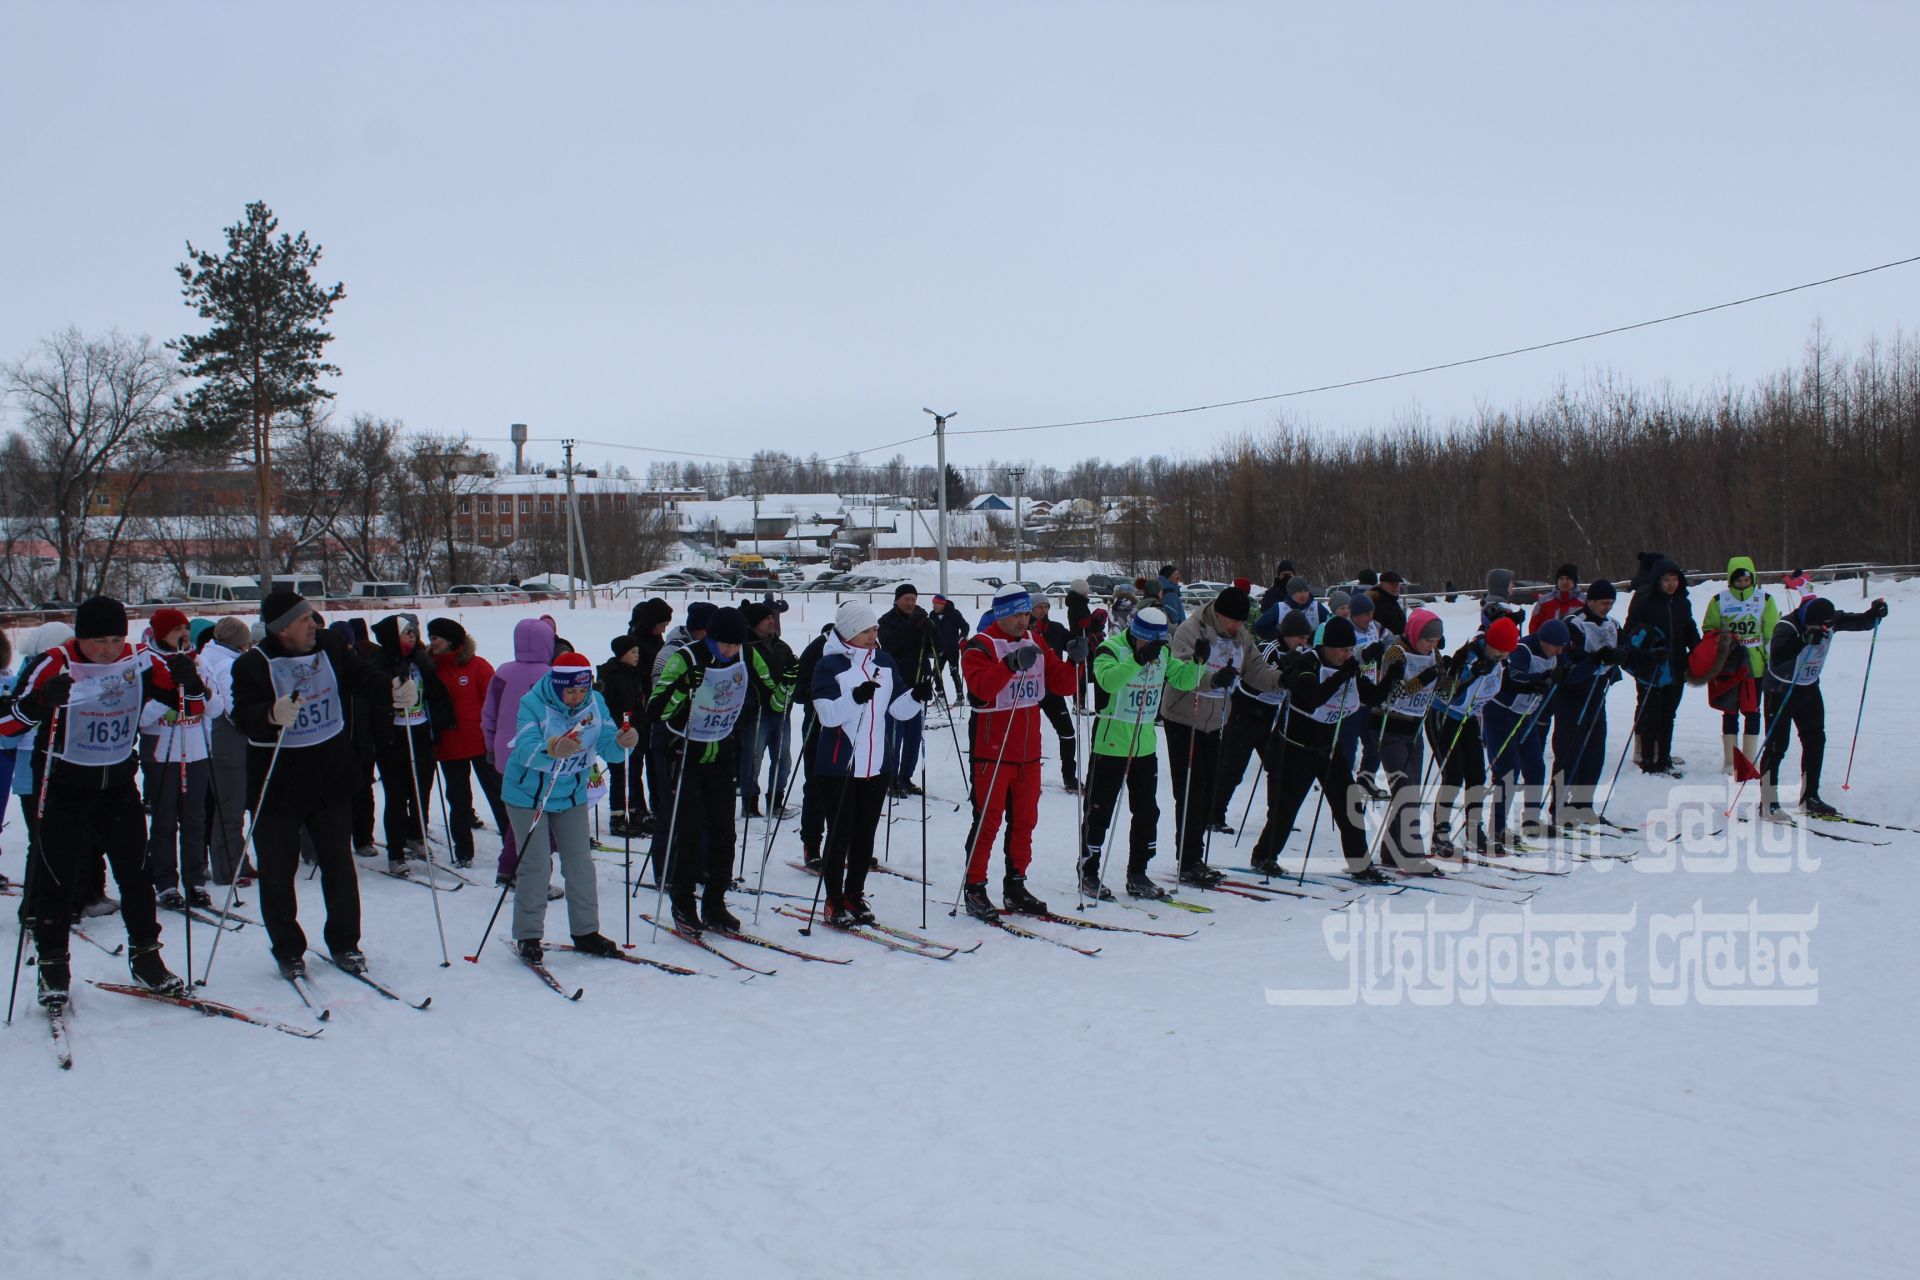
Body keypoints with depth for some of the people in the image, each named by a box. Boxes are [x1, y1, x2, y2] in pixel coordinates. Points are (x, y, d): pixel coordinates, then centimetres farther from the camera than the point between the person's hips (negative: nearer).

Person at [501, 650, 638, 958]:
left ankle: (585, 931, 17)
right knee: (535, 866, -5)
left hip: (572, 795, 4)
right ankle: (527, 935, 7)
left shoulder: (595, 703, -10)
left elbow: (608, 748, -14)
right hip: (528, 794, -4)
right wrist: (553, 750, -55)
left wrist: (622, 741, -37)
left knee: (580, 864, 6)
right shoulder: (533, 703, -23)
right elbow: (525, 750, -35)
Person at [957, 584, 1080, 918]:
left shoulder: (1036, 645, 12)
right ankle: (974, 888, 5)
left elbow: (1063, 685, 9)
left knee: (1024, 820, 11)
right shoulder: (981, 646, -9)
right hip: (992, 750, -6)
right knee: (988, 820, -3)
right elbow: (980, 689, -25)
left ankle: (1015, 885, 22)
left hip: (1028, 752, 6)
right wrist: (1011, 664, -36)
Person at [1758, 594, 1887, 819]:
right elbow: (1777, 657, -46)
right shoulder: (1787, 627, -30)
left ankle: (1809, 799, 21)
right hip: (1781, 690, -7)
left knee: (1815, 741, 9)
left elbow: (1857, 622, 2)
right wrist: (1805, 639, -56)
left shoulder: (1828, 621, -10)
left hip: (1809, 689, 7)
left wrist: (1874, 614, -19)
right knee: (1776, 745, -7)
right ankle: (1768, 804, -2)